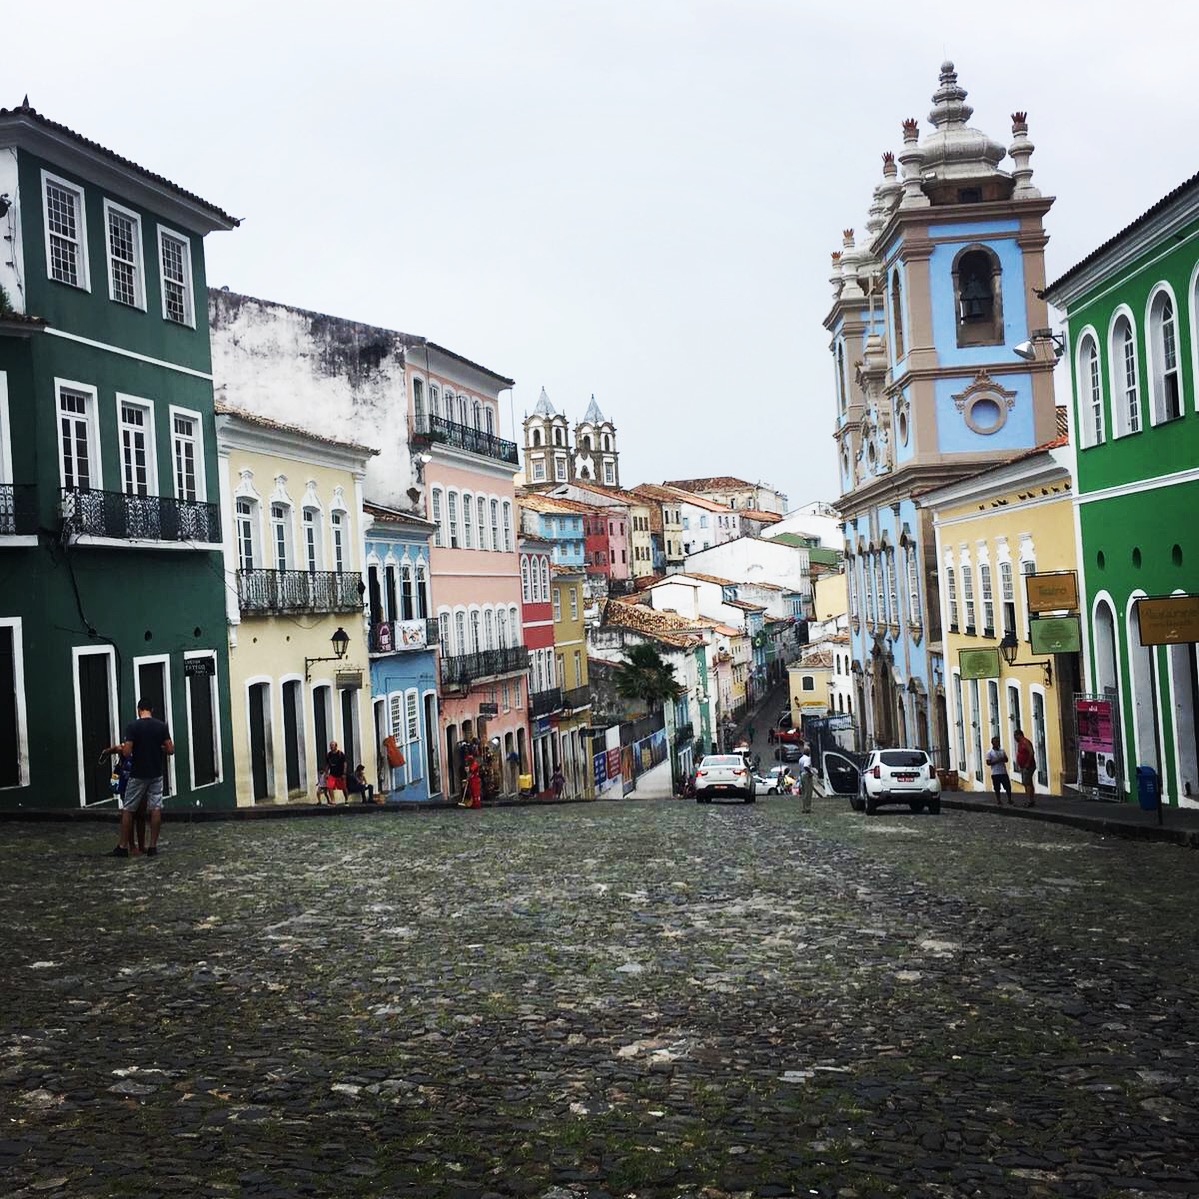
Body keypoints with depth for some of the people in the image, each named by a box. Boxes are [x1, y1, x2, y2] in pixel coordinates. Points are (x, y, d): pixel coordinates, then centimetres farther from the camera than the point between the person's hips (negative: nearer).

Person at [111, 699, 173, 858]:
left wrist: (123, 748, 8)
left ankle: (123, 847, 8)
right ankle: (152, 846, 2)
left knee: (128, 809, 7)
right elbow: (170, 749, -2)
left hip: (138, 775, -2)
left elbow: (127, 752, -15)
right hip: (156, 774, 2)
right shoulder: (162, 726, -2)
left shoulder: (132, 727, -11)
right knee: (155, 809, 5)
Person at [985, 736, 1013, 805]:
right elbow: (988, 763, -9)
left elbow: (1006, 759, 13)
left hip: (1004, 772, 4)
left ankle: (1010, 800, 18)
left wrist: (1003, 759, -10)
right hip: (995, 773, -4)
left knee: (1008, 787, 5)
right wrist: (997, 761, -20)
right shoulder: (990, 752, -4)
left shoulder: (1002, 750, 10)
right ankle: (999, 802, 12)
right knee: (997, 789, 2)